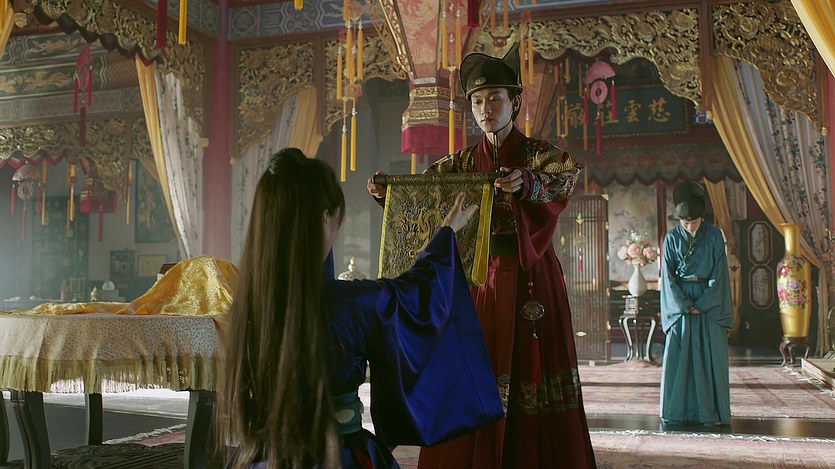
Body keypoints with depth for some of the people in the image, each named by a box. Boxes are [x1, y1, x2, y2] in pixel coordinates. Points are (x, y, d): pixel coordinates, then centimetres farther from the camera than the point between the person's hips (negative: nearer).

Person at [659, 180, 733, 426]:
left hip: (710, 302, 0)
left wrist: (701, 304, -11)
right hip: (679, 303, 0)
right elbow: (668, 276, -1)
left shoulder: (714, 236, 0)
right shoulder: (672, 238, 2)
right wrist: (685, 305, -11)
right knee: (678, 357, -1)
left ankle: (711, 412, 6)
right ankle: (678, 412, 5)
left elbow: (719, 273, -3)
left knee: (711, 357, -1)